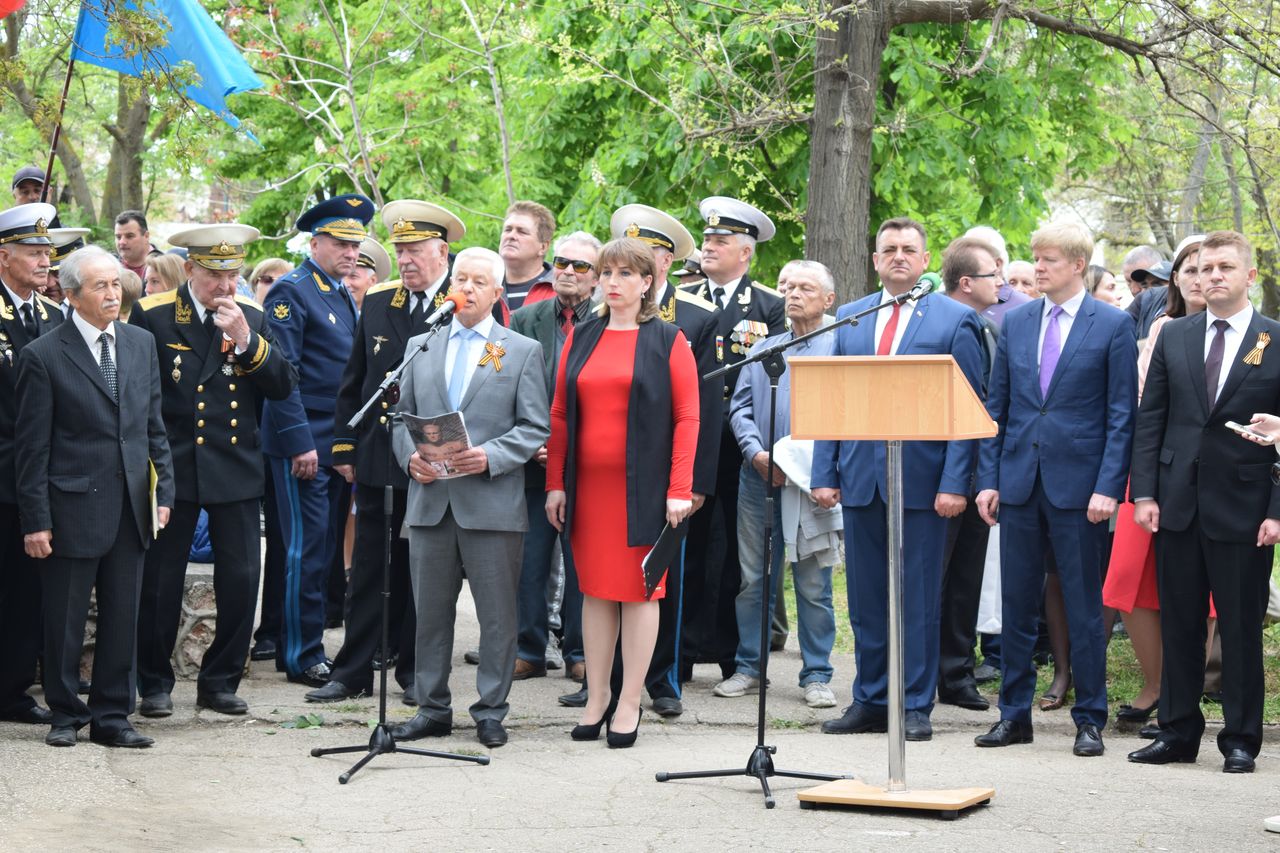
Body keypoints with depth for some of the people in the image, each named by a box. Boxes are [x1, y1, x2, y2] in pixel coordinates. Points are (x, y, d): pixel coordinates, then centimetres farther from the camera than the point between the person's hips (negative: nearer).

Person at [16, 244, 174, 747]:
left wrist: (163, 492, 6)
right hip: (73, 508, -4)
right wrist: (36, 520, -9)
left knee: (122, 617, 8)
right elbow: (33, 447, -6)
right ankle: (66, 714, 20)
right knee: (64, 620, 5)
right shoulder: (43, 356, -6)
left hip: (130, 507, 4)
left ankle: (112, 716, 18)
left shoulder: (141, 344, 10)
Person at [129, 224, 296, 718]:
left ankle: (220, 682, 16)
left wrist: (246, 339, -15)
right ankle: (154, 684, 19)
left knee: (241, 580, 1)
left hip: (236, 469, 2)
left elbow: (283, 386, -3)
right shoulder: (152, 315, -3)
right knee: (160, 581, 4)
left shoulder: (253, 318, 5)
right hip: (173, 468, -2)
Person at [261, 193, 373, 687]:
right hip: (303, 442, -8)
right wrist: (300, 443, -19)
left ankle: (305, 646, 18)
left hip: (341, 443, 8)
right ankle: (302, 656, 3)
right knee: (307, 548, -4)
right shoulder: (291, 291, -9)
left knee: (325, 548, 11)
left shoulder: (343, 295, 16)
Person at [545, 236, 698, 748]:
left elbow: (687, 418, -5)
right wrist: (555, 484, 3)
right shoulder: (581, 339, 10)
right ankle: (597, 698, 16)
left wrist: (680, 490, -12)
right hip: (587, 485, 4)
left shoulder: (667, 341, -1)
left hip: (643, 487, -3)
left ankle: (629, 704, 8)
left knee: (639, 590, 1)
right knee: (595, 589, 7)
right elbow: (559, 414, 10)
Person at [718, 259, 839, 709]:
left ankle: (817, 676, 8)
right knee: (753, 578, 8)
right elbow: (740, 406, 9)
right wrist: (757, 453, -8)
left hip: (810, 482, -4)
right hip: (758, 478, 4)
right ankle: (748, 667, 17)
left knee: (814, 584, 1)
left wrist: (807, 460, -15)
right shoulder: (763, 349, 14)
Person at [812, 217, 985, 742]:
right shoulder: (848, 319, 12)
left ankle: (916, 706, 9)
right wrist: (824, 474, 3)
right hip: (861, 477, 4)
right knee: (866, 596, 9)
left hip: (921, 480, -4)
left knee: (920, 597, 1)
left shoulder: (955, 320, 0)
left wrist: (955, 482, -12)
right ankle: (871, 701, 18)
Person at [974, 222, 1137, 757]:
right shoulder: (1016, 323, 10)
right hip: (1019, 483, 4)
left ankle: (1089, 719, 12)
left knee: (1084, 609, 2)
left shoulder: (1113, 326, -2)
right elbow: (996, 406, 12)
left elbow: (1122, 414, -4)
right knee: (1017, 606, 8)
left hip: (1079, 487, -4)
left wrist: (1108, 486, -12)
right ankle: (1014, 714, 17)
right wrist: (988, 478, 5)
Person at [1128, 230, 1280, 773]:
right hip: (1177, 504, 3)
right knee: (1178, 624, 9)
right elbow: (1150, 418, 9)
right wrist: (1144, 492, 0)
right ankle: (1178, 732, 19)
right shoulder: (1173, 337, 9)